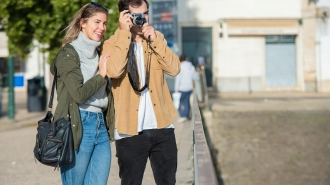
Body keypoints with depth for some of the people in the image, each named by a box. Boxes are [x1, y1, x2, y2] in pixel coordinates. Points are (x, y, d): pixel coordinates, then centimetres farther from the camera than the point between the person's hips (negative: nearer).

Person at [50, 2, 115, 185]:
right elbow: (79, 93, -17)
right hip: (78, 127, -7)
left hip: (101, 126, 7)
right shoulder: (68, 53, -6)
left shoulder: (98, 54, 18)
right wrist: (101, 75, -6)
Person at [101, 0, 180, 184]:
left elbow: (174, 68, -3)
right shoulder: (112, 44, -2)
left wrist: (155, 40, -12)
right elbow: (114, 71, -23)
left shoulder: (157, 38, 10)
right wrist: (124, 33, -18)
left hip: (162, 127, 4)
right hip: (130, 130, -3)